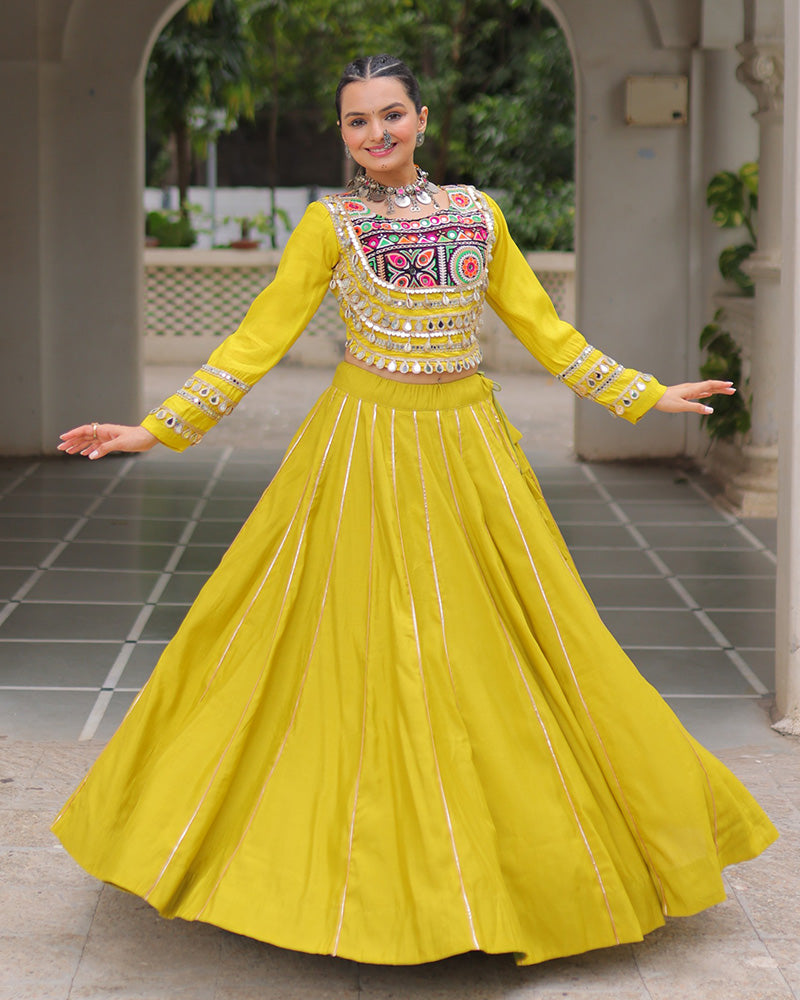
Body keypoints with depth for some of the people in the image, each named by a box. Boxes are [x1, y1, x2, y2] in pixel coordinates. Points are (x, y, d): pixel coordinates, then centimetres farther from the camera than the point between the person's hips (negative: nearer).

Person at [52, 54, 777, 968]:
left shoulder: (478, 214, 6)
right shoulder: (330, 224, -2)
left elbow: (542, 328, 13)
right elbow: (258, 340, -2)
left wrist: (642, 394, 13)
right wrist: (155, 429, -8)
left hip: (470, 448, 3)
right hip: (366, 448, -3)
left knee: (510, 643, 6)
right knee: (364, 651, -2)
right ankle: (366, 867, 10)